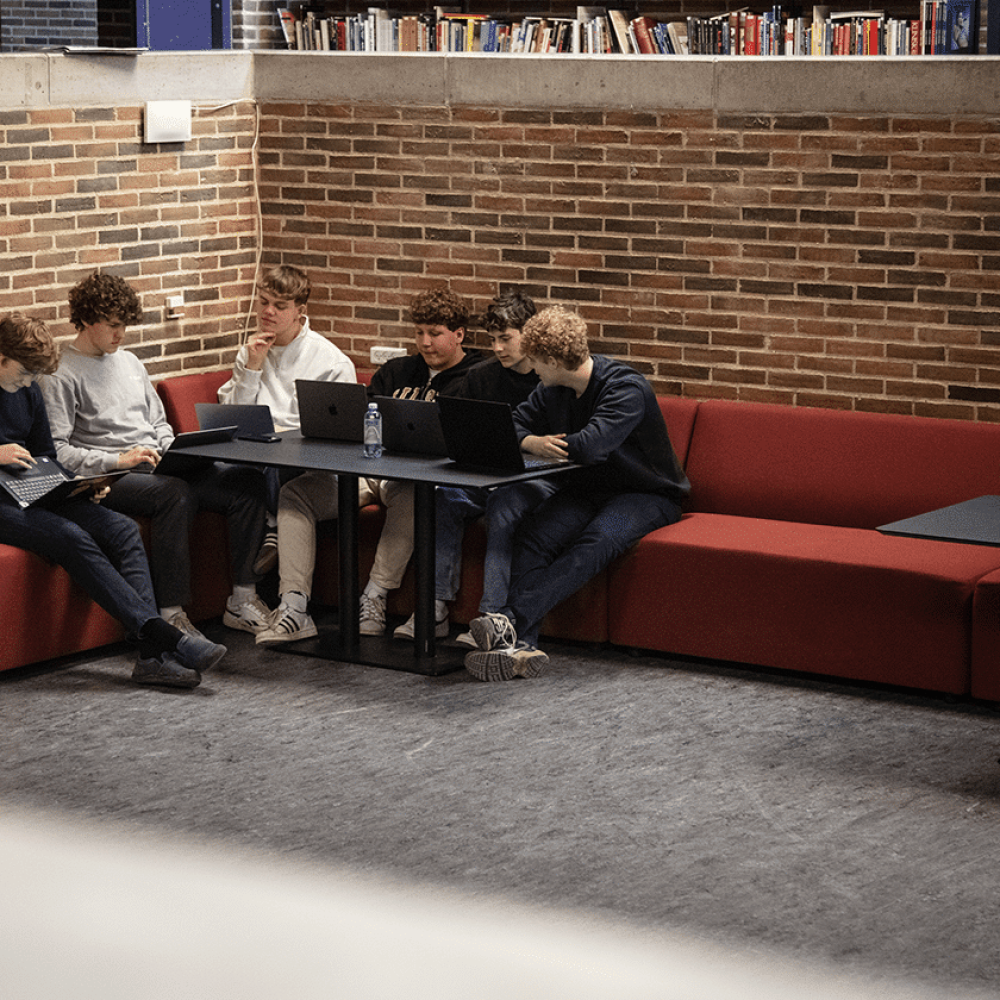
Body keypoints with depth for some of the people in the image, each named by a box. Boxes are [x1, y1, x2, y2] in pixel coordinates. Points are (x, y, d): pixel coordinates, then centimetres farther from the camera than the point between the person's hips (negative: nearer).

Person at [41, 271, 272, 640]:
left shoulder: (129, 362, 23)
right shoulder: (60, 376, -1)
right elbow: (56, 451, -11)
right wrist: (116, 460, -19)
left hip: (159, 468, 7)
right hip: (108, 478, -7)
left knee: (248, 481, -14)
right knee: (174, 493, -39)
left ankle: (242, 599, -12)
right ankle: (172, 614, -36)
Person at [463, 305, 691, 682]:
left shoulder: (627, 388, -22)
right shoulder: (554, 390, 4)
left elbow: (589, 446, -34)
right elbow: (515, 424, 10)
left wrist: (542, 445, -14)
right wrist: (533, 442, -15)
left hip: (645, 495, -6)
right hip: (584, 490, 6)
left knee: (599, 540, -39)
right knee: (530, 533, -26)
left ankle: (514, 618, -50)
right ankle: (520, 643, -42)